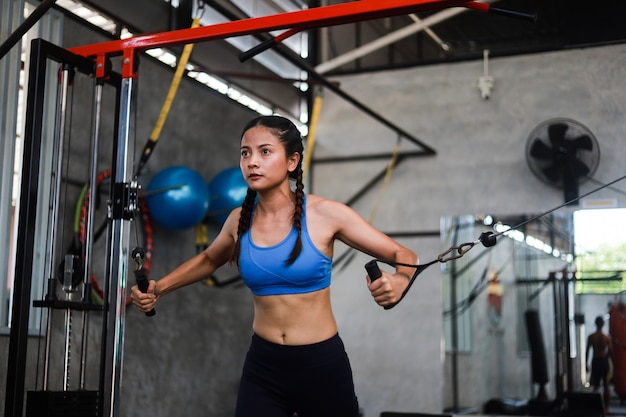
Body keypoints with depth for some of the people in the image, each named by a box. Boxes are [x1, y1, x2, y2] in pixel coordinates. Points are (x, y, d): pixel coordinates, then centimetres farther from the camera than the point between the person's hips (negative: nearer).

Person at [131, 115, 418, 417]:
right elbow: (208, 260, 22)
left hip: (321, 365, -2)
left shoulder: (325, 214, -12)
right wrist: (159, 288, 9)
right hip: (262, 367, 3)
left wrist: (398, 282, -29)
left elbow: (404, 255, -6)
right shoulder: (240, 220, -1)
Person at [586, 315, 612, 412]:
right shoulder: (607, 337, -7)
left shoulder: (591, 337, -8)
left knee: (596, 386, 6)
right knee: (606, 385, 11)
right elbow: (610, 351, -5)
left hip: (595, 361, 0)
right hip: (604, 361, 0)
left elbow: (587, 351, -6)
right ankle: (606, 406, 15)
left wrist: (586, 364, 3)